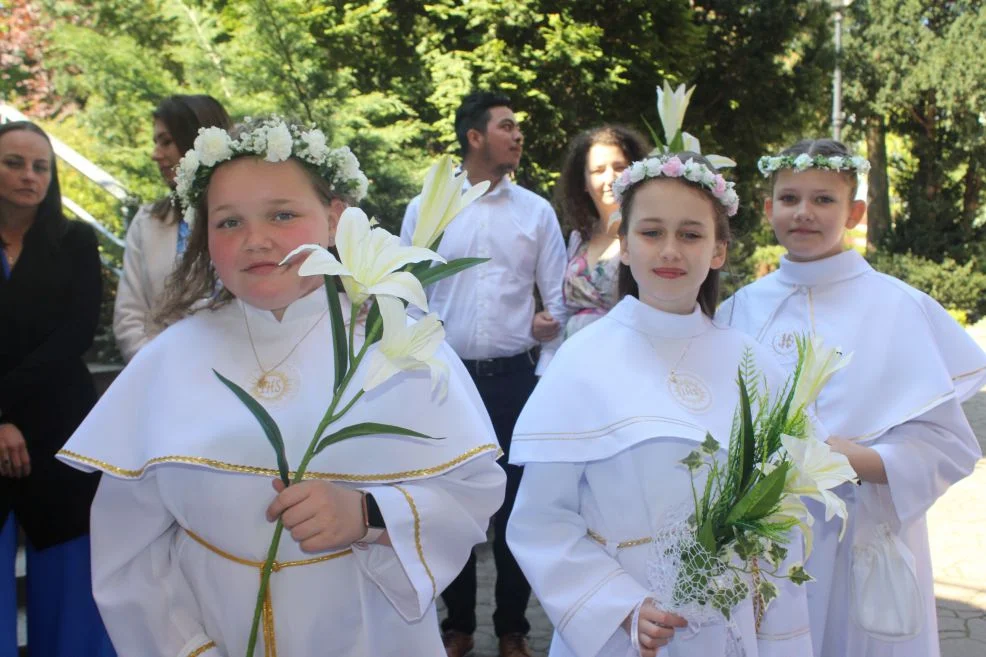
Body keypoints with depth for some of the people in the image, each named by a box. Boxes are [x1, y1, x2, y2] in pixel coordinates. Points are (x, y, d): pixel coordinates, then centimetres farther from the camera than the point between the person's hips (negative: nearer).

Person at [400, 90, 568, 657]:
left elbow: (559, 300, 4)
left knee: (517, 501, 7)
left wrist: (547, 377, 0)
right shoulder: (425, 208, 2)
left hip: (514, 377, 0)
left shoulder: (536, 211, 3)